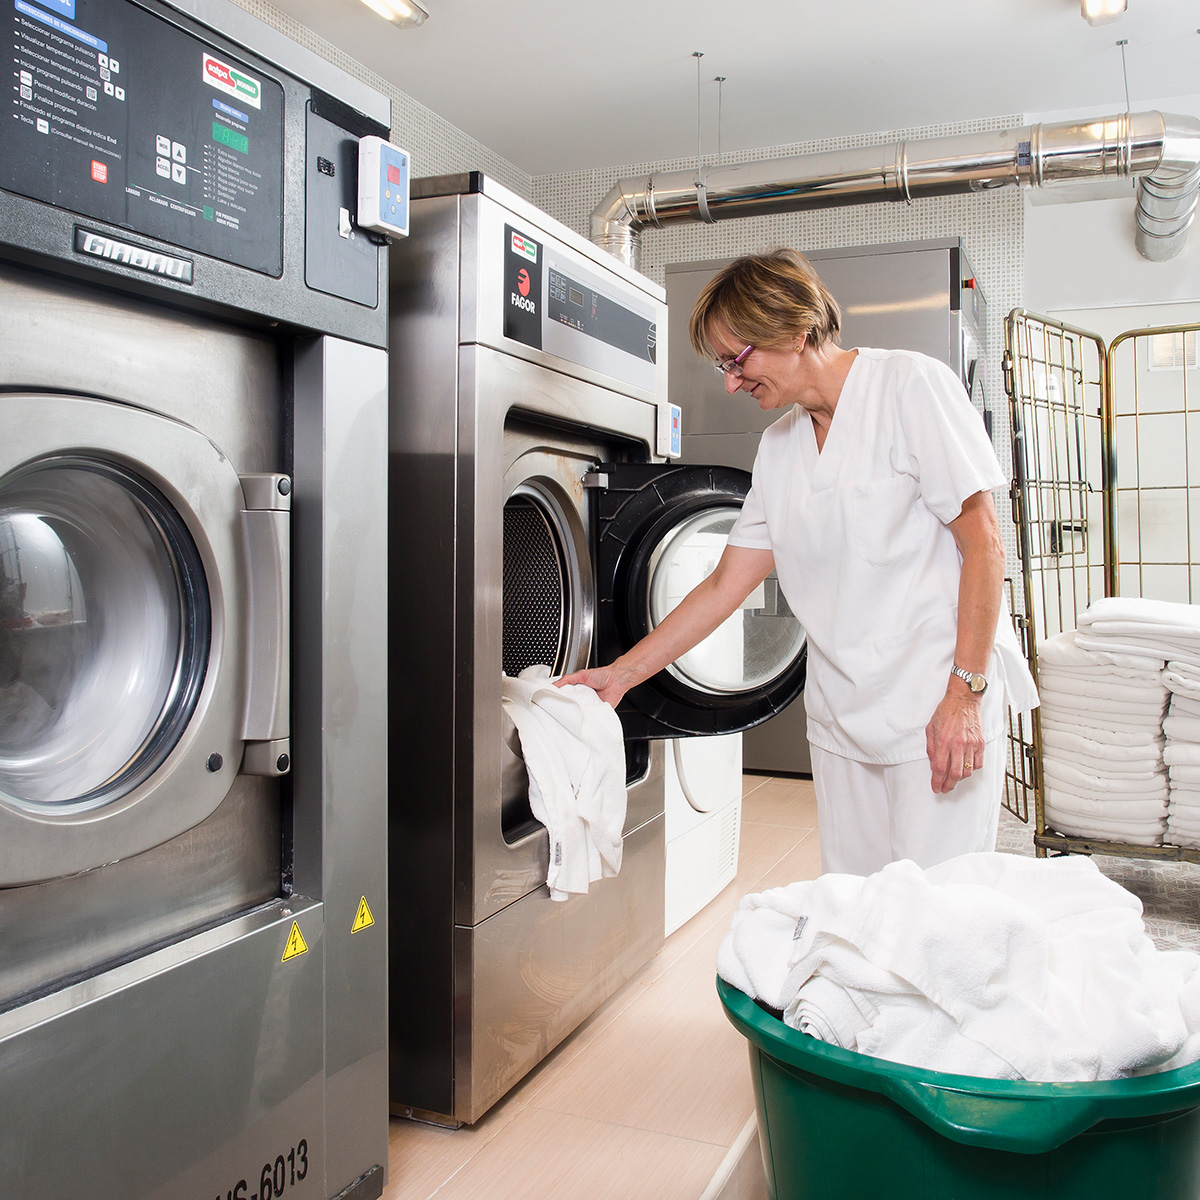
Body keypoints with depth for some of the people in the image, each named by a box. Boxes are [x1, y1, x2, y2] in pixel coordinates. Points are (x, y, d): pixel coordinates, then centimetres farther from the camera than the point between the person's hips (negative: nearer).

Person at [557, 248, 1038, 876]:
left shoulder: (911, 385, -7)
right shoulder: (778, 447, 11)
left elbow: (983, 544, -10)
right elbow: (724, 586, 12)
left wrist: (965, 693, -16)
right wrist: (622, 673, 8)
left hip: (940, 704, -5)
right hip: (841, 713, 6)